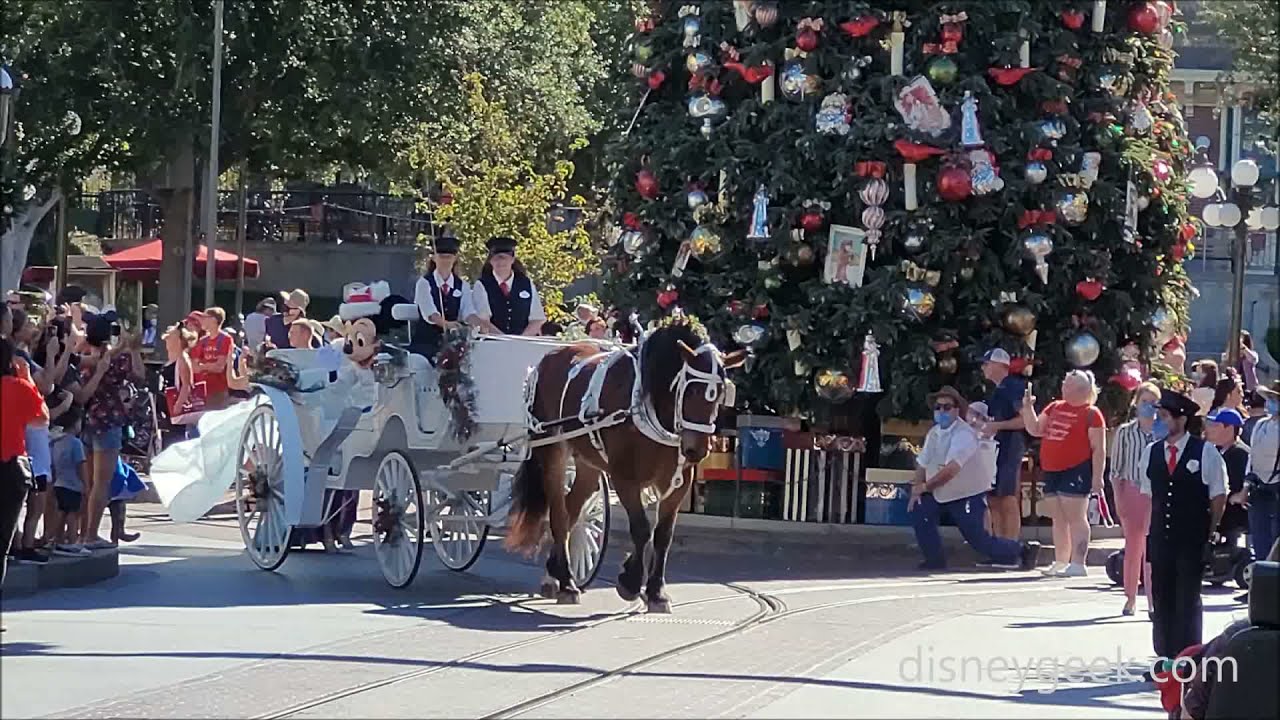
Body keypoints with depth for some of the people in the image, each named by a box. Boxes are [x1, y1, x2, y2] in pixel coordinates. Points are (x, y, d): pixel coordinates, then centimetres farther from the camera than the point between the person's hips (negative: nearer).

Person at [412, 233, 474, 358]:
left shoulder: (462, 286, 10)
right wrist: (446, 324, -41)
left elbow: (468, 312, -6)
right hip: (425, 341, -3)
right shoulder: (424, 283, -3)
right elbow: (429, 312, -20)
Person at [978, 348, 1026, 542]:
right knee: (994, 500, 8)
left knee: (1009, 501, -10)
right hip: (995, 449, 10)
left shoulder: (1014, 387, -9)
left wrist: (997, 426, -18)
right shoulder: (997, 391, 19)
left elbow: (1025, 419, -17)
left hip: (1010, 449, -10)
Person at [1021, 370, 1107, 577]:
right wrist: (1028, 407, 4)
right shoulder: (1055, 407, 15)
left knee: (1075, 518, -8)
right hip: (1052, 471, 8)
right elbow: (1035, 430, 19)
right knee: (1058, 519, 12)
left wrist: (1097, 477, -15)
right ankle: (1060, 562, 19)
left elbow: (1099, 449, -9)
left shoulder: (1091, 413, -6)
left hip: (1076, 470, -8)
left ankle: (1078, 563, -7)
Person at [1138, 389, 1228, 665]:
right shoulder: (1151, 453, 8)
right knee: (1162, 600, 6)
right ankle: (1166, 658, 13)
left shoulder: (1205, 452, -4)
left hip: (1193, 541, -4)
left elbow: (1218, 497, 1)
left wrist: (1209, 533, 1)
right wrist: (1150, 532, 9)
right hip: (1160, 538, 4)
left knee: (1188, 600, -3)